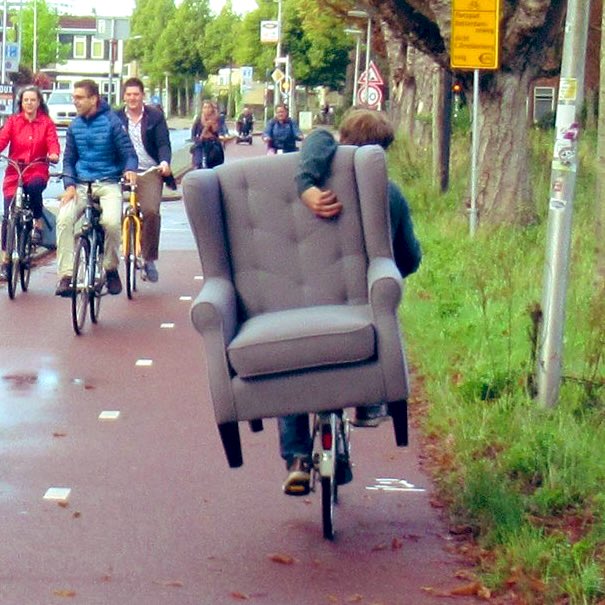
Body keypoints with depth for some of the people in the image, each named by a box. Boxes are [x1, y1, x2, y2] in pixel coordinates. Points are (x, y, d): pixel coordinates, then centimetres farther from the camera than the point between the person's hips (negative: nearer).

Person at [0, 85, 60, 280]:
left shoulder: (46, 123, 4)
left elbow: (52, 143, -6)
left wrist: (53, 155, -29)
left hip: (37, 171, -1)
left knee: (34, 187, -38)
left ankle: (38, 224, -14)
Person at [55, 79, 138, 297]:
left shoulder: (112, 122, -2)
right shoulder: (75, 126, 10)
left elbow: (129, 152, -2)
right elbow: (69, 159, 14)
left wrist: (130, 169, -25)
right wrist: (69, 184, -3)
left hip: (108, 183, -3)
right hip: (81, 185, 3)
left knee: (111, 222, -30)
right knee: (64, 219, -25)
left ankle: (111, 269, -4)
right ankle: (66, 275, -22)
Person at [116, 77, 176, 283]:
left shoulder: (155, 116, 6)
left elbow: (163, 143, 0)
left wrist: (165, 162, -20)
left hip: (149, 172, -2)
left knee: (151, 211, -20)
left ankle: (149, 260, -7)